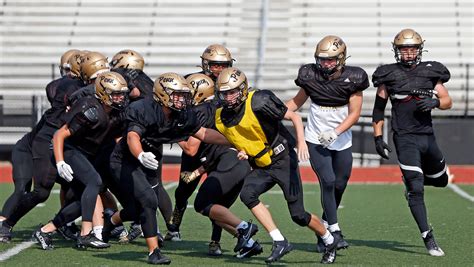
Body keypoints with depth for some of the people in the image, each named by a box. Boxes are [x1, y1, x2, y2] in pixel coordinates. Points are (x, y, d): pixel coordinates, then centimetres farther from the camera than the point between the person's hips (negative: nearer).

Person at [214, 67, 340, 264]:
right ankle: (280, 242, -15)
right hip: (261, 168, 6)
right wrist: (242, 151, -6)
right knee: (247, 194, -23)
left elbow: (294, 117, -14)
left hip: (283, 161, -6)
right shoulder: (221, 118, -2)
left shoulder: (258, 103, -21)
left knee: (298, 215, -4)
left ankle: (330, 240, 24)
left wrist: (301, 141, -30)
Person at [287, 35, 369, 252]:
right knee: (328, 181, -14)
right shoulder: (311, 75, -6)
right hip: (316, 140, -1)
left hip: (342, 142, 1)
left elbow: (354, 113, -9)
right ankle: (335, 231, -8)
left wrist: (335, 132, -22)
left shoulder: (352, 78, -10)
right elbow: (297, 101, 9)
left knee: (339, 186, 5)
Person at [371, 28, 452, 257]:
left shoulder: (430, 72, 6)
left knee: (440, 180, 18)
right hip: (405, 139, -4)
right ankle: (428, 238, -4)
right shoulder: (389, 75, -1)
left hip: (428, 137, 4)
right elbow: (378, 109, 6)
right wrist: (378, 137, 0)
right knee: (416, 190, -8)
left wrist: (435, 102, -14)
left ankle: (411, 179, 47)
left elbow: (447, 101, 8)